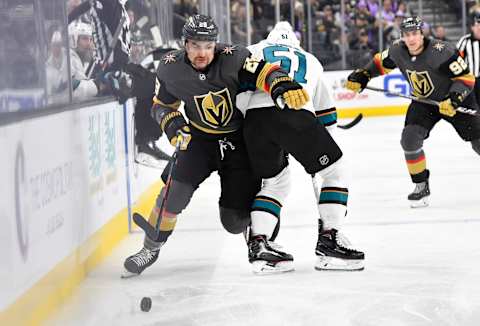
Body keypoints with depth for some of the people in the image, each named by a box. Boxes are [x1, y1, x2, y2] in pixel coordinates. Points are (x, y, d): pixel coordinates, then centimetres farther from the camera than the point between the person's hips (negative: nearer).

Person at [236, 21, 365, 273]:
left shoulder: (253, 52, 31)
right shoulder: (311, 61, 35)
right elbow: (327, 115, 37)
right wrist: (318, 151, 46)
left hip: (255, 117, 2)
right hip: (297, 114, -2)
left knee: (274, 181, 24)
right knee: (335, 171, 16)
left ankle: (257, 243, 11)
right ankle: (328, 242, 7)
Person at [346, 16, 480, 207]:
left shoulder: (441, 51, -30)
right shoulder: (398, 51, -14)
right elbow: (381, 63, 9)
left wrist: (454, 99, -38)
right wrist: (362, 76, -1)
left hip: (457, 100, -4)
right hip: (423, 102, 4)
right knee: (409, 139, -15)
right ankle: (421, 186, 1)